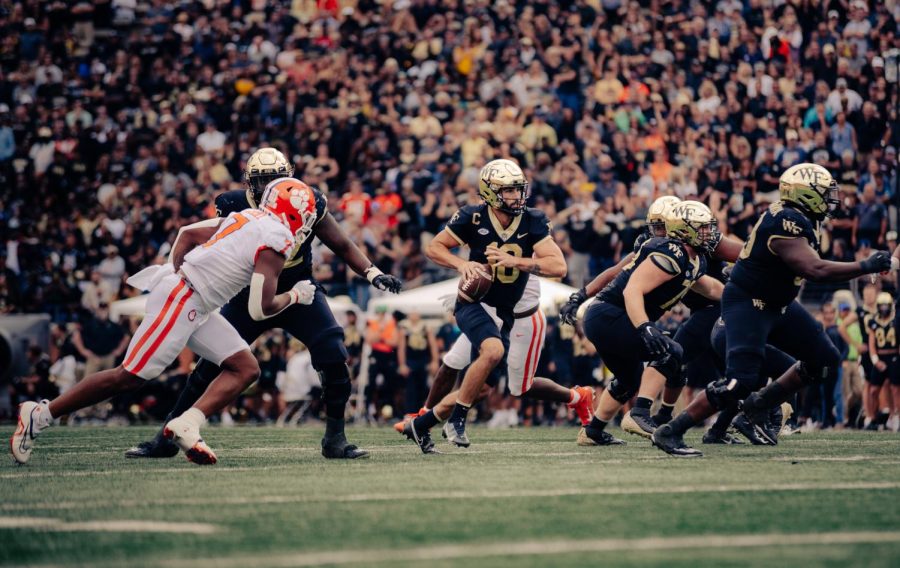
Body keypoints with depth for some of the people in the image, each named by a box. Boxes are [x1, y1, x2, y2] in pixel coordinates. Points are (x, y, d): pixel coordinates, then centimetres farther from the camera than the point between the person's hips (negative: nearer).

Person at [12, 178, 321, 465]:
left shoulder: (247, 218, 14)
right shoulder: (275, 241, -13)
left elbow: (187, 233, 19)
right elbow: (260, 309, -16)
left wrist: (178, 272, 17)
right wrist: (294, 296, 1)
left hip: (197, 308, 10)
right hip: (180, 301, -10)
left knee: (246, 369, 4)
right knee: (130, 377, -6)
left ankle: (186, 426, -8)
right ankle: (39, 415, 0)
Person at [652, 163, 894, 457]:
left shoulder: (800, 220, 4)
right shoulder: (785, 224, -26)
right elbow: (816, 270, -31)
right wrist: (867, 267, -25)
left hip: (777, 305, 10)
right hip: (747, 304, -10)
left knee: (825, 360, 10)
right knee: (739, 383, -17)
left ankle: (760, 406, 19)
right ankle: (670, 432, -9)